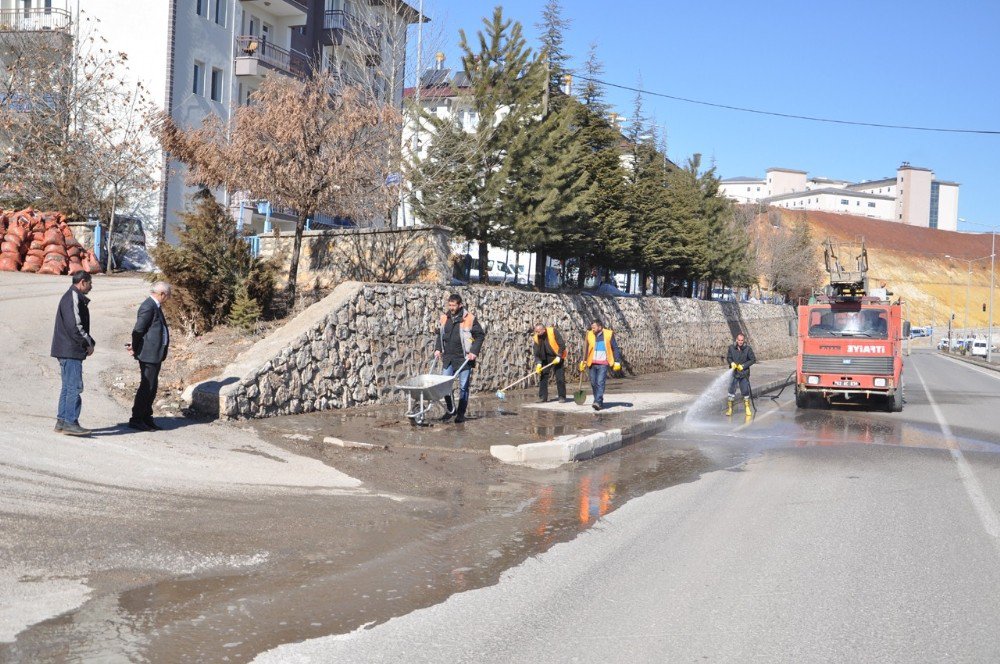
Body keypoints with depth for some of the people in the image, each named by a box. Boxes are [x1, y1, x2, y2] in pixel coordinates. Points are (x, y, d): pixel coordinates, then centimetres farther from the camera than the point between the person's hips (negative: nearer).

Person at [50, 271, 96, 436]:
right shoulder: (73, 298, -14)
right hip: (71, 350, -11)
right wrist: (88, 343, -11)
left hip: (67, 351, 11)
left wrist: (89, 342, 9)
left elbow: (80, 325, 22)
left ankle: (61, 421, 17)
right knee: (75, 387, -10)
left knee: (68, 387, 13)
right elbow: (75, 326, -21)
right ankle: (70, 423, -9)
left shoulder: (73, 297, 19)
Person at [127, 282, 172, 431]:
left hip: (156, 354, 10)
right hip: (148, 354, -10)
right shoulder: (148, 307, -17)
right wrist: (135, 349, -6)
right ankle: (136, 419, 2)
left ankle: (146, 418, 21)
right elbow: (138, 330, -17)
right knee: (147, 386, -5)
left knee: (152, 387, 13)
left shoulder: (155, 306, 15)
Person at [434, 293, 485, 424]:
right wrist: (438, 349, 9)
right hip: (448, 358, 5)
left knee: (463, 387, 1)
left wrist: (474, 352, -12)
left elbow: (480, 335, -5)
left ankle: (461, 414, 10)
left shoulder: (469, 319, -9)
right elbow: (440, 334, 20)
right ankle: (451, 410, 22)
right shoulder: (444, 318, 7)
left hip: (464, 359, -5)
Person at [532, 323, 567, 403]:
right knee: (543, 377, 0)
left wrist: (559, 356, -21)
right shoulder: (536, 338, -9)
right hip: (545, 359, 4)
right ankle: (543, 397, 7)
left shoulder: (553, 331, -20)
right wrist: (538, 363, -18)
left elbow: (562, 345, -16)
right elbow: (536, 353, -5)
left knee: (560, 378, -7)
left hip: (557, 358, -4)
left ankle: (562, 397, 2)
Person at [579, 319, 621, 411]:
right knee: (593, 383, 5)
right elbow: (587, 350, 17)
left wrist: (617, 362, -2)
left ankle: (598, 402, -18)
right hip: (592, 364, 4)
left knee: (600, 382, -13)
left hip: (603, 363, -4)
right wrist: (584, 361, 16)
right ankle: (598, 401, 19)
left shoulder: (609, 334, -4)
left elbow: (615, 348, 1)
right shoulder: (590, 335, 5)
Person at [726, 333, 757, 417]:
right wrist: (732, 363, -13)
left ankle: (747, 408, 19)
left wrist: (743, 366, -13)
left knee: (745, 391, 3)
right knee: (731, 391, -1)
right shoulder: (732, 348, -4)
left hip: (744, 373, -1)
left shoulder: (748, 349, -10)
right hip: (734, 373, 1)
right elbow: (728, 357, 8)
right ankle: (729, 409, 7)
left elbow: (753, 359, -5)